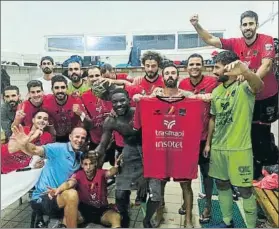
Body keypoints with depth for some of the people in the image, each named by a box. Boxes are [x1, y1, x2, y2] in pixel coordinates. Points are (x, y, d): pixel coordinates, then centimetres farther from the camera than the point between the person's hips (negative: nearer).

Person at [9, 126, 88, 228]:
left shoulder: (81, 156, 8)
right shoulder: (59, 148, -13)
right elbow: (35, 151, -28)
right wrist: (24, 145, -48)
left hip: (60, 197, 7)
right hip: (42, 197, -7)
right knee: (72, 194, -32)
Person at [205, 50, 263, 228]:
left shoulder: (244, 86, -11)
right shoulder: (216, 91, 8)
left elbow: (259, 85, -35)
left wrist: (246, 72, -57)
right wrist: (208, 143, 14)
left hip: (239, 149, -6)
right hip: (217, 148, 7)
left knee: (245, 190, 5)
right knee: (222, 185, 17)